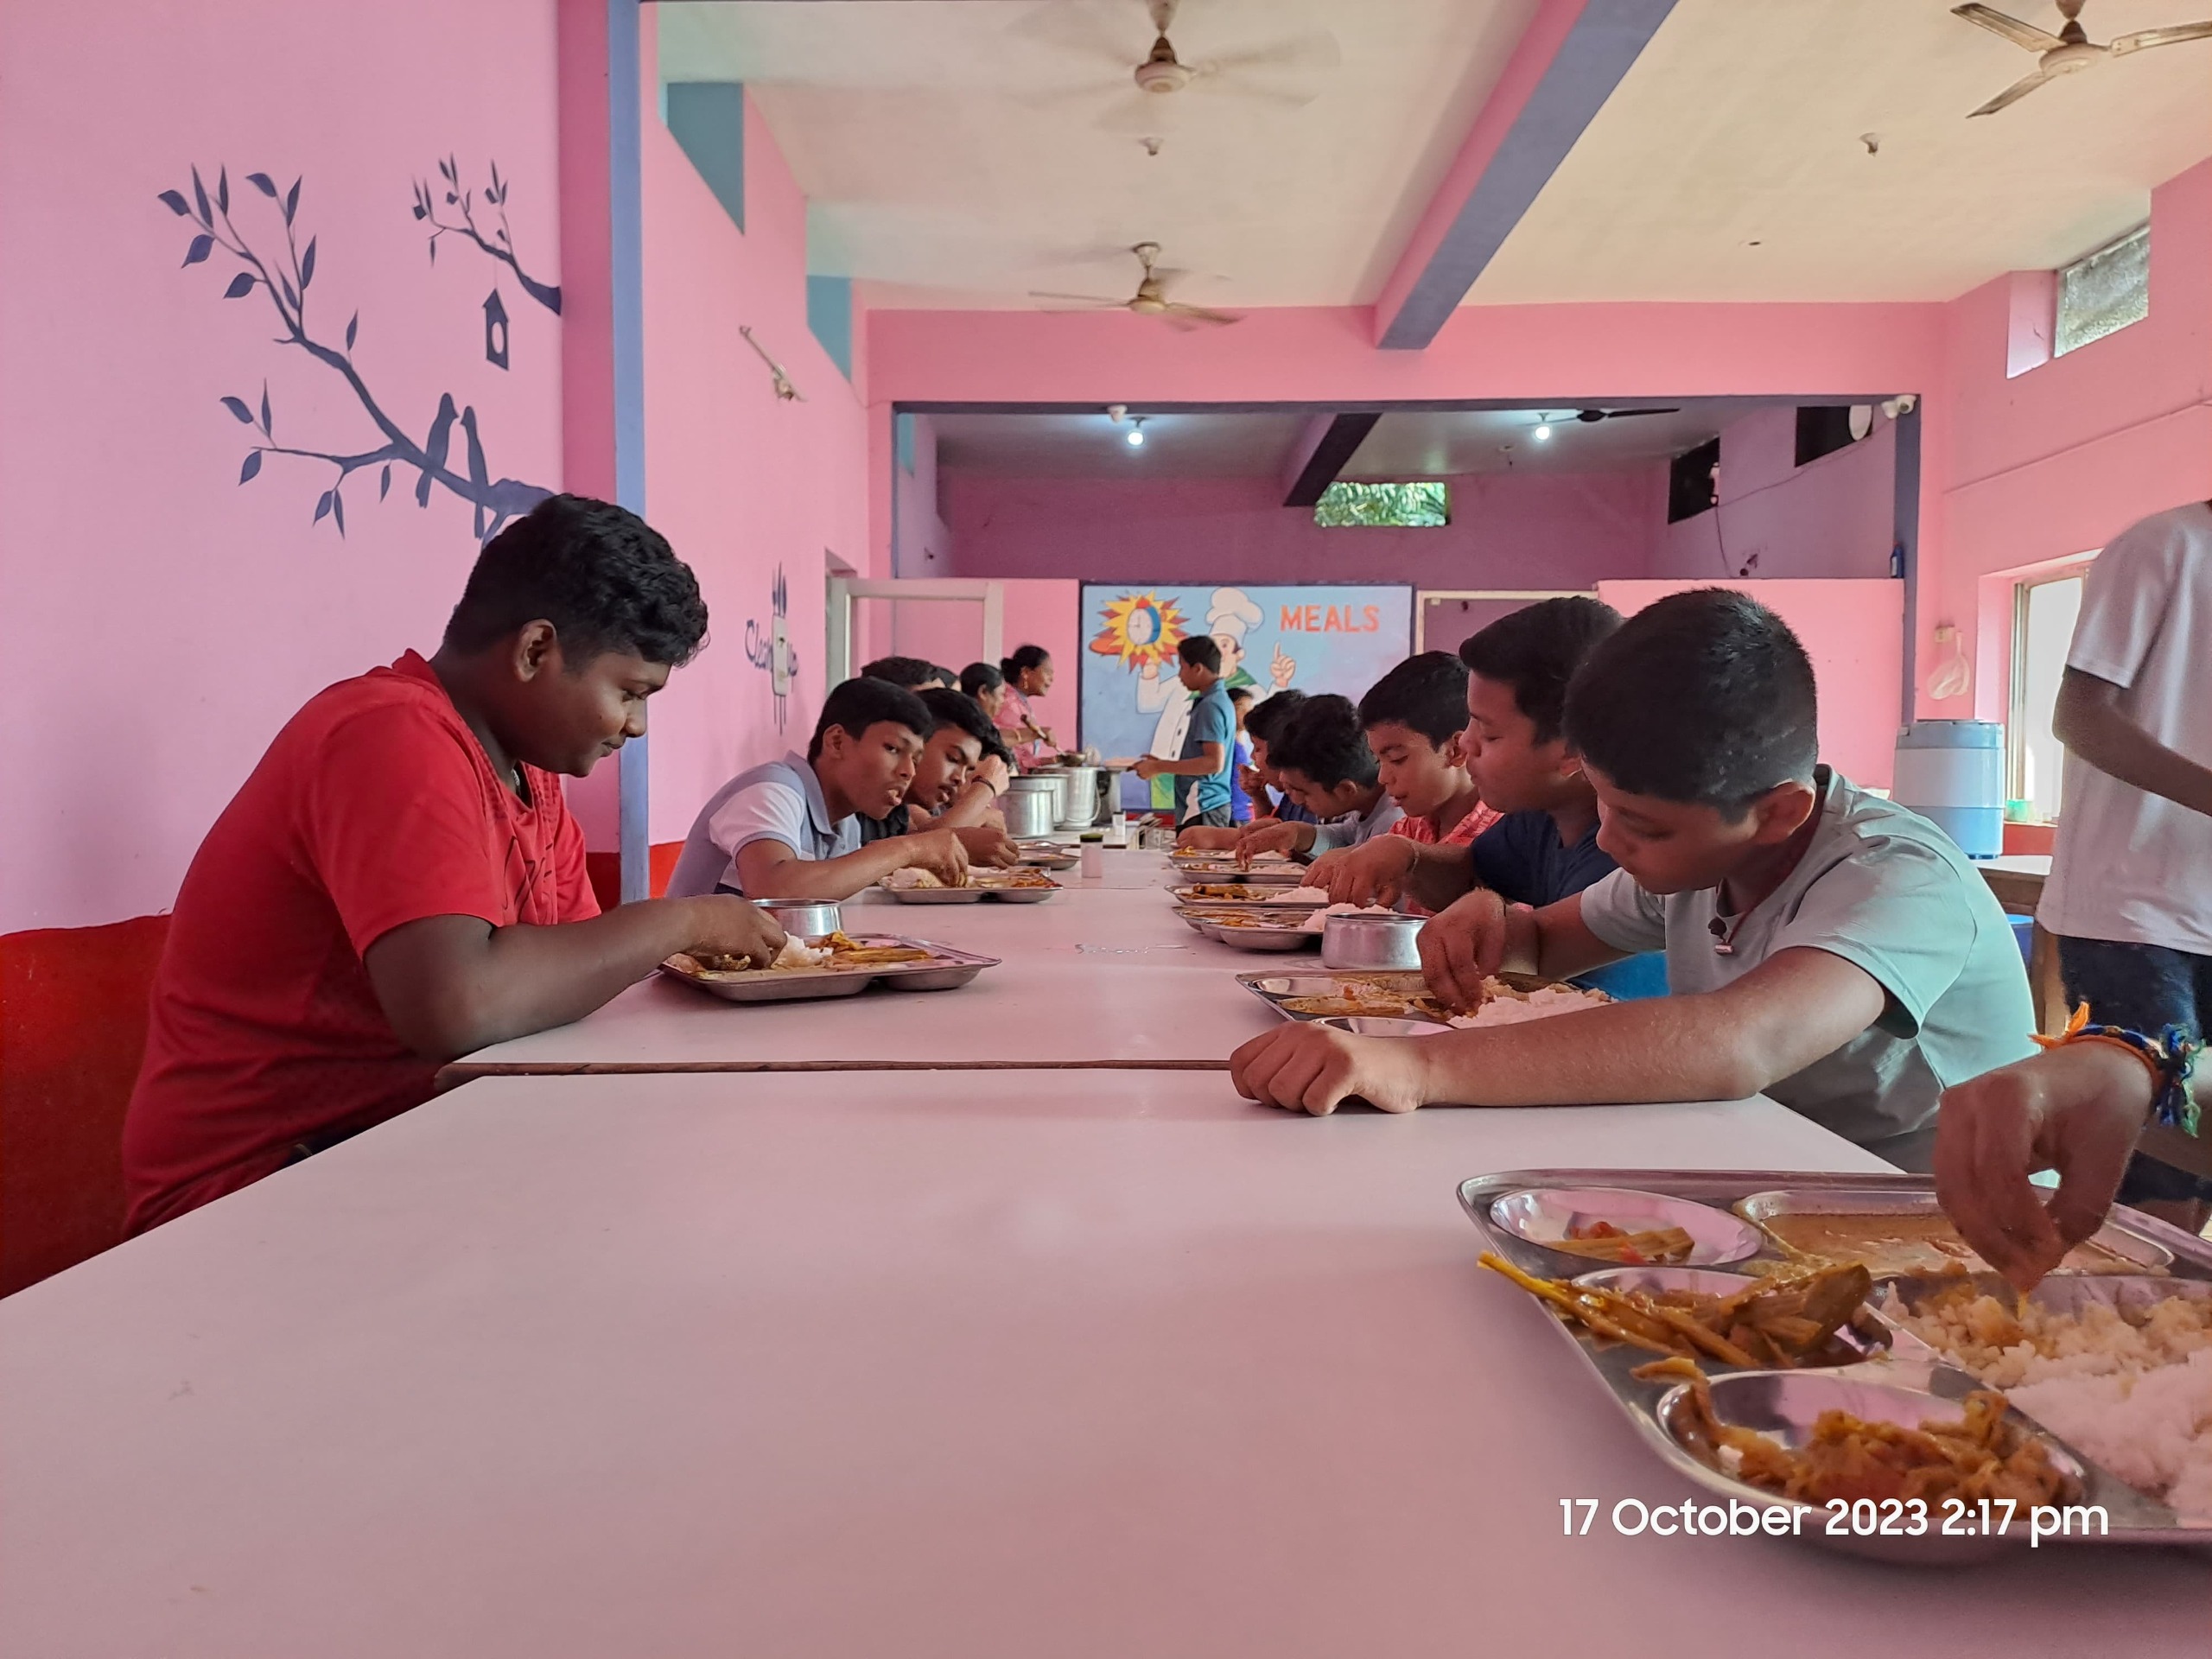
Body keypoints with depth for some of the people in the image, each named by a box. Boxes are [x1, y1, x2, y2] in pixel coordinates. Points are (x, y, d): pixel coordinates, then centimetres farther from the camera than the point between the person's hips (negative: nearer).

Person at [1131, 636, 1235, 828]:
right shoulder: (1217, 700, 15)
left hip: (1202, 808, -10)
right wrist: (1163, 764, 18)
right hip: (1204, 805, 10)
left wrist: (1160, 767, -15)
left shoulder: (1210, 706, -14)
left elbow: (1214, 762, -22)